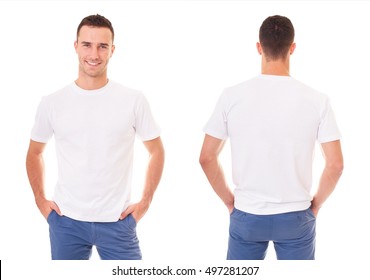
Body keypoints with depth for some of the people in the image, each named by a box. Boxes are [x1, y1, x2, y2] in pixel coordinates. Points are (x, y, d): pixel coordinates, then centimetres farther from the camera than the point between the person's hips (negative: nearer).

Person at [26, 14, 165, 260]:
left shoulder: (134, 100, -4)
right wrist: (40, 199, 6)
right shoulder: (52, 103, 0)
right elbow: (35, 153, 14)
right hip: (66, 221, 1)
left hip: (116, 221, -1)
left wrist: (145, 201, 1)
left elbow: (156, 152, 6)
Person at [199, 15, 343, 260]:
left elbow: (207, 158, -4)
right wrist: (316, 203, 7)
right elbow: (335, 164, -8)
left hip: (246, 217, 1)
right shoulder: (316, 100, -9)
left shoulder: (233, 96, -8)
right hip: (296, 218, 0)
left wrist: (230, 201, 8)